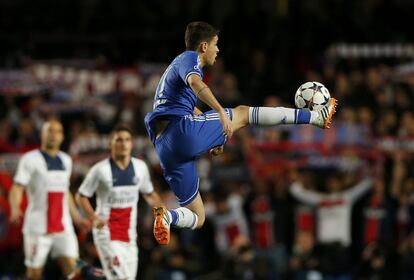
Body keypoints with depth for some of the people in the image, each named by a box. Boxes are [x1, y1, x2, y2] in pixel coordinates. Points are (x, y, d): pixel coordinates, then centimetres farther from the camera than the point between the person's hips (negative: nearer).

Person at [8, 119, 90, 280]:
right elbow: (17, 188, -13)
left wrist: (77, 218, 27)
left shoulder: (66, 160, 15)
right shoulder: (30, 159, -4)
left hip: (63, 227, 5)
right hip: (38, 228, -5)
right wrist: (15, 209, -31)